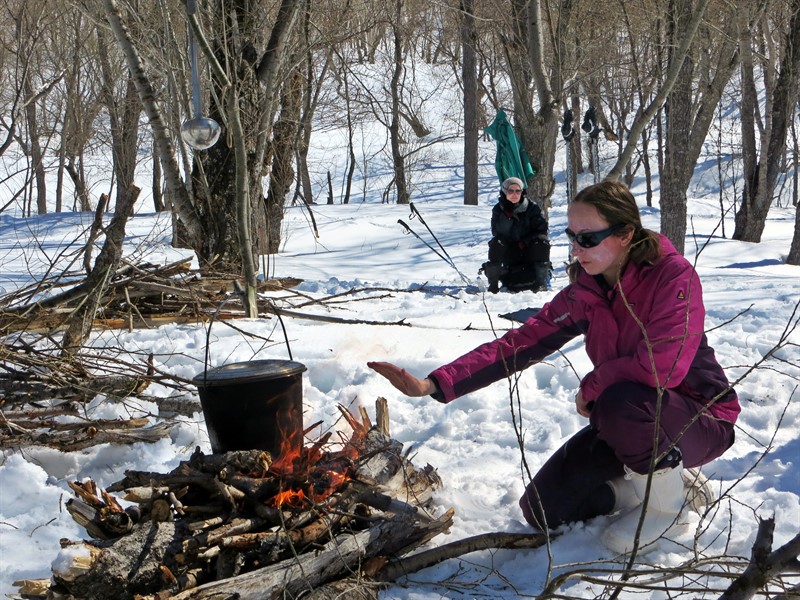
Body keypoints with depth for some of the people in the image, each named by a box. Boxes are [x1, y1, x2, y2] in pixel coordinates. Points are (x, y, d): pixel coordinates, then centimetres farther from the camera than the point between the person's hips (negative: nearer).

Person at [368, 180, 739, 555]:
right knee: (543, 509, -2)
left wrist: (591, 387, -16)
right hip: (627, 422, 6)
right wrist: (435, 384, -20)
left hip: (700, 420, -6)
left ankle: (668, 507, -10)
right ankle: (661, 479, 14)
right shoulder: (584, 292, -4)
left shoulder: (673, 275, -22)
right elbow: (520, 344, -9)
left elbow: (662, 366, -34)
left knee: (619, 402, -38)